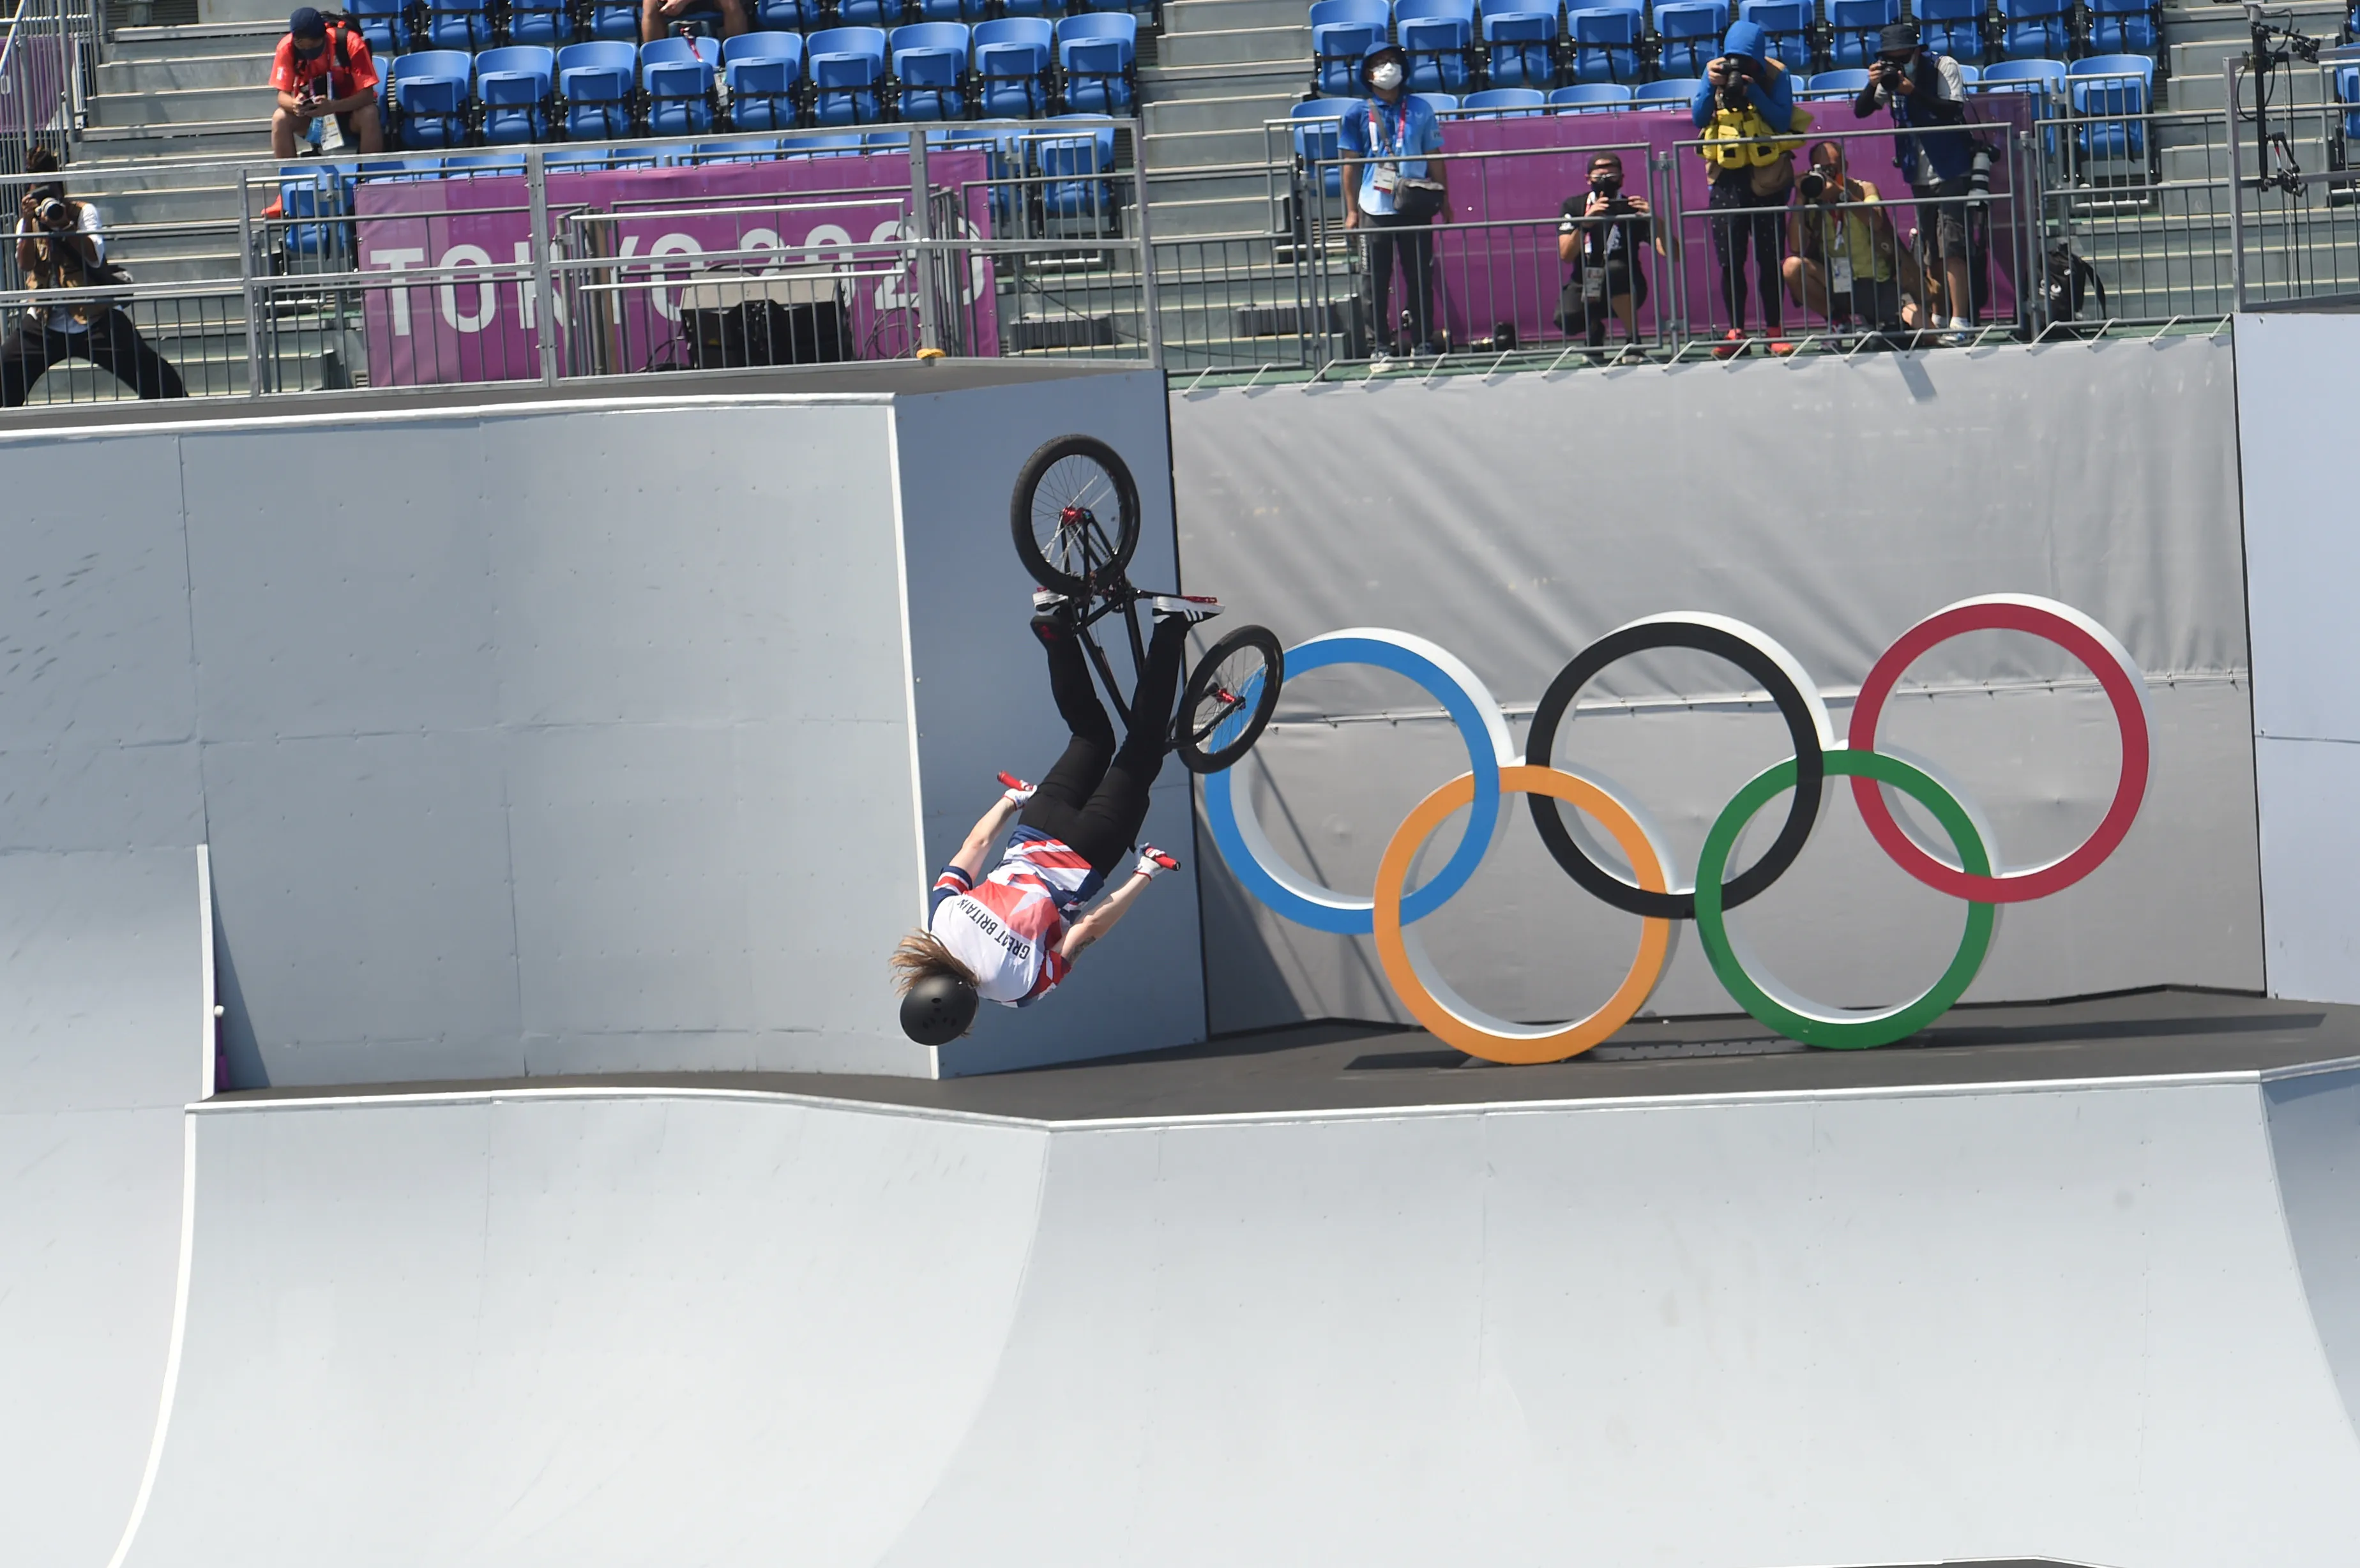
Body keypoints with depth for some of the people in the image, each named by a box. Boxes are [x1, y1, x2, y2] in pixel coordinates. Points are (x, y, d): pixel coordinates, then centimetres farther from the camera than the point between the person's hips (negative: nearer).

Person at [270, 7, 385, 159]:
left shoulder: (350, 43, -25)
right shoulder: (288, 47, -18)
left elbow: (367, 94, -25)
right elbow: (283, 95, -12)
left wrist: (332, 107, -42)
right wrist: (294, 104, -38)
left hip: (348, 108, -2)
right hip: (310, 114, 2)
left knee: (369, 115, -34)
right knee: (280, 119, -26)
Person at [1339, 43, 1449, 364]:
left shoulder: (1419, 110, 7)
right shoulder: (1359, 115, 3)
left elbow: (1434, 158, 10)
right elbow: (1350, 164, 5)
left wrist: (1444, 202, 6)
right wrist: (1352, 210, 0)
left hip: (1415, 207, 1)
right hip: (1375, 209, -1)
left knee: (1420, 277, 3)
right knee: (1377, 281, 2)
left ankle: (1422, 341, 11)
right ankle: (1381, 345, 8)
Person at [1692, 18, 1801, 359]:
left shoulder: (1776, 75, -5)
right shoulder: (1715, 72, 1)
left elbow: (1783, 120, -14)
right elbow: (1699, 117, -7)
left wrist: (1753, 92, -23)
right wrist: (1711, 87, -22)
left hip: (1767, 177, -2)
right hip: (1727, 177, 2)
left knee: (1769, 258, 1)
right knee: (1730, 260, 0)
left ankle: (1773, 332, 7)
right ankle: (1735, 333, 5)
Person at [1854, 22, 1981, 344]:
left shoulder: (1943, 67, -10)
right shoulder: (1891, 75, 4)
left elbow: (1953, 111, -21)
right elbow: (1861, 111, 2)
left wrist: (1914, 92, -29)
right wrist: (1873, 86, -17)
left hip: (1952, 171, -6)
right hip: (1919, 175, 6)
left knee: (1951, 248, -15)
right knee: (1932, 254, 10)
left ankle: (1960, 321, -18)